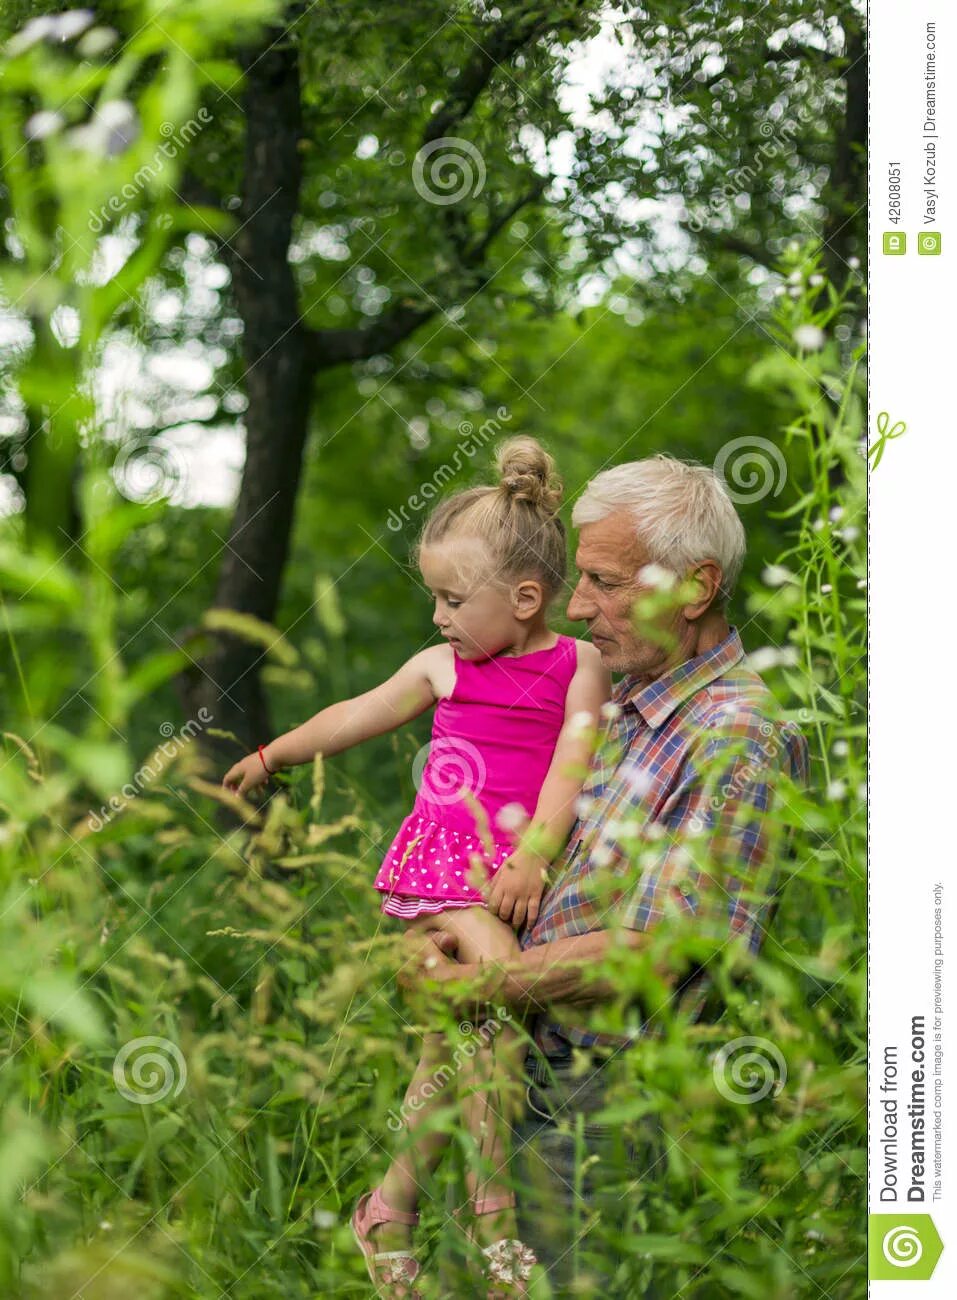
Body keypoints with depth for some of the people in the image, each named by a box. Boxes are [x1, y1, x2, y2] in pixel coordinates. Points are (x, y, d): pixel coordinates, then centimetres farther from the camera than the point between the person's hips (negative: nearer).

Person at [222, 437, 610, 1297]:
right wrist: (273, 755, 42)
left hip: (516, 871, 0)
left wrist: (533, 854, -18)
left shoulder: (579, 664, 7)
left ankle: (395, 1202, 16)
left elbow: (570, 766, -4)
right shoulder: (443, 667, 15)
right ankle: (492, 1202, -14)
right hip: (442, 862, 0)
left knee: (454, 1039, 0)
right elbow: (356, 717, 29)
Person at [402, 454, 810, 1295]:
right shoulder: (620, 707, 12)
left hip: (605, 1102, -8)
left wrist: (472, 985, -14)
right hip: (534, 1076, 8)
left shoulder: (738, 740, -17)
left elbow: (650, 954, -21)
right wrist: (449, 939, 0)